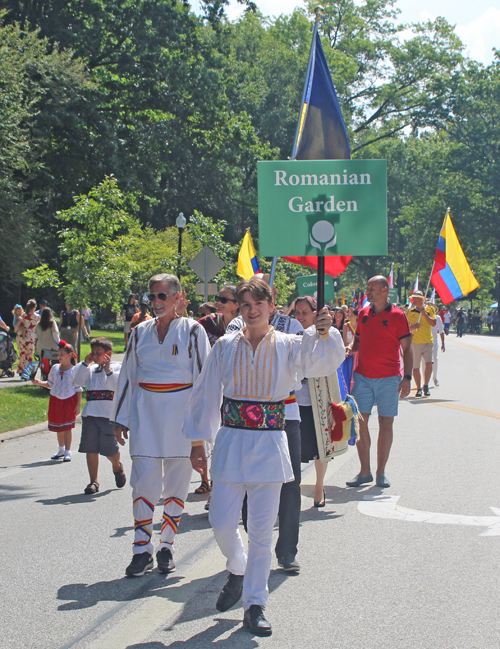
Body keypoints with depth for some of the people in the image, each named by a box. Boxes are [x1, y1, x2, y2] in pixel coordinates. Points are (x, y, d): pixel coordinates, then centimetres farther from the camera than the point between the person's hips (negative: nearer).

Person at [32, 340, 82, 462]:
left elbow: (78, 389, -3)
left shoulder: (74, 371, -6)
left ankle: (67, 452, 6)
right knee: (58, 427, 12)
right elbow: (50, 384, 14)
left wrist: (78, 405, -6)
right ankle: (61, 449, 28)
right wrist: (39, 383, -3)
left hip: (69, 400, -4)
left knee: (67, 427, -3)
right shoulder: (55, 368, 6)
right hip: (55, 399, 4)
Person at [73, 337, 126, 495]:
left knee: (110, 449, -1)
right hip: (90, 413, 4)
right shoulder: (91, 369, 18)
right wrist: (85, 363, 3)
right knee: (90, 448, 0)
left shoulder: (117, 367, 5)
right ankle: (93, 482, 9)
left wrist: (108, 370, -13)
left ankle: (117, 467, 33)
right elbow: (77, 380, 6)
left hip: (109, 413, -4)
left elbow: (119, 385, -9)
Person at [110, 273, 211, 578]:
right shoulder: (141, 332, 9)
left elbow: (203, 376, -1)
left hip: (181, 413, -2)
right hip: (146, 412, 2)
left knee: (177, 482, 4)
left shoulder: (192, 331, -1)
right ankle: (143, 549, 1)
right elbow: (128, 376, 15)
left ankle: (167, 547, 17)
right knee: (144, 481, -6)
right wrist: (120, 419, 13)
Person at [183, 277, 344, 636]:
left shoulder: (288, 346, 0)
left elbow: (321, 361, -18)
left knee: (261, 529, 2)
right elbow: (206, 394, 9)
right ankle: (238, 570, 34)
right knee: (222, 522, 1)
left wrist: (324, 334, -39)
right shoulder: (226, 346, 3)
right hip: (231, 441, 1)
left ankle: (255, 605, 14)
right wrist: (198, 441, 8)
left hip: (269, 445, -1)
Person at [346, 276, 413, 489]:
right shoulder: (363, 313, 9)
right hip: (363, 376, 4)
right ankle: (364, 472, 9)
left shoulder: (397, 316, -4)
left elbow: (407, 349, -4)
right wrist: (350, 349, -2)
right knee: (360, 422, 0)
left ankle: (381, 473, 10)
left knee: (386, 423, 2)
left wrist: (407, 377, -10)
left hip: (388, 378, -4)